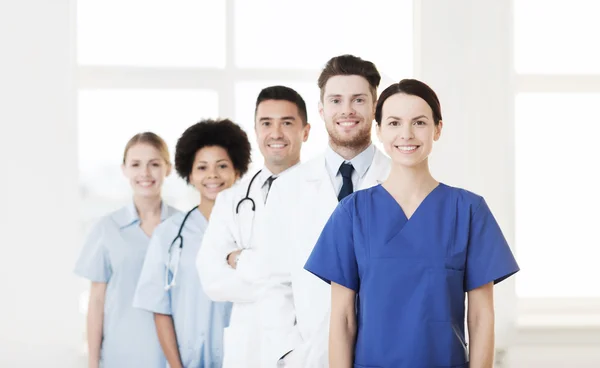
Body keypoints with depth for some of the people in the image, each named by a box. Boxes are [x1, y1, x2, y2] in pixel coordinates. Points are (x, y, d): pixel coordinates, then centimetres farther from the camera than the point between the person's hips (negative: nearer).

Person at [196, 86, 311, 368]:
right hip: (245, 345, 4)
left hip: (304, 344, -4)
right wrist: (285, 280, -11)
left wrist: (244, 262, -7)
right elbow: (213, 279, -2)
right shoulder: (231, 200, 9)